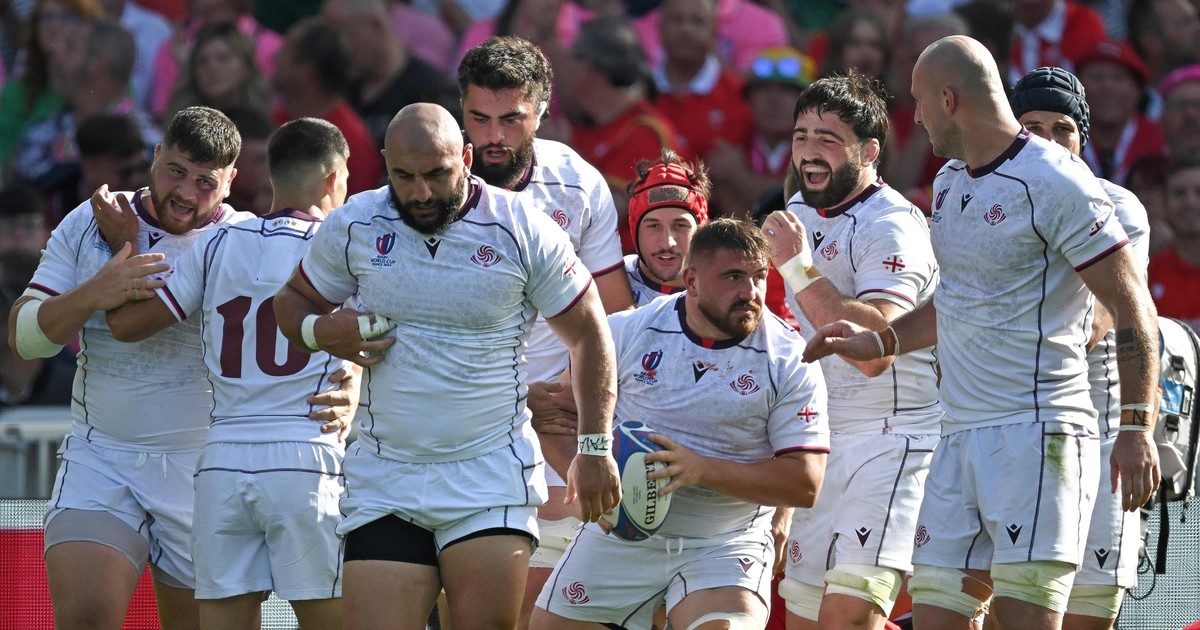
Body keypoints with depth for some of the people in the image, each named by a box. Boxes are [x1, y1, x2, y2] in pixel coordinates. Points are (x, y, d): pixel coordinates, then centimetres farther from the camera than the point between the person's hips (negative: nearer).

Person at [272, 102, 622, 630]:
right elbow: (292, 301, 16)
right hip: (385, 480, 2)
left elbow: (588, 336, 5)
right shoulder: (354, 226, 2)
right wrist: (319, 331, -8)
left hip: (493, 480, -2)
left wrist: (594, 449, 1)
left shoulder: (523, 230, -4)